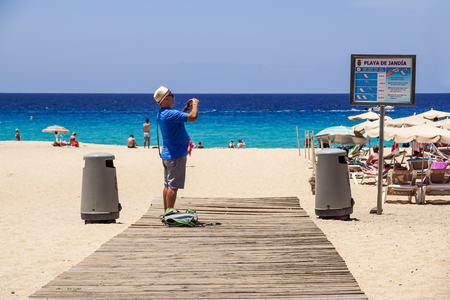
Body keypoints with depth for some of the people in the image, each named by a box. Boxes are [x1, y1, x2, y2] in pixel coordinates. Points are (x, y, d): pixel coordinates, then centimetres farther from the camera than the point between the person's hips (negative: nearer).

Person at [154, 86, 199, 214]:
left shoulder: (161, 114, 10)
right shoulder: (169, 114, -21)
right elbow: (193, 117, -25)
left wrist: (187, 107, 18)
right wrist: (195, 104, -7)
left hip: (167, 155, 10)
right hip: (176, 155, -10)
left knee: (168, 185, 12)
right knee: (173, 186, -7)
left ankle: (167, 213, 16)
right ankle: (170, 213, -6)